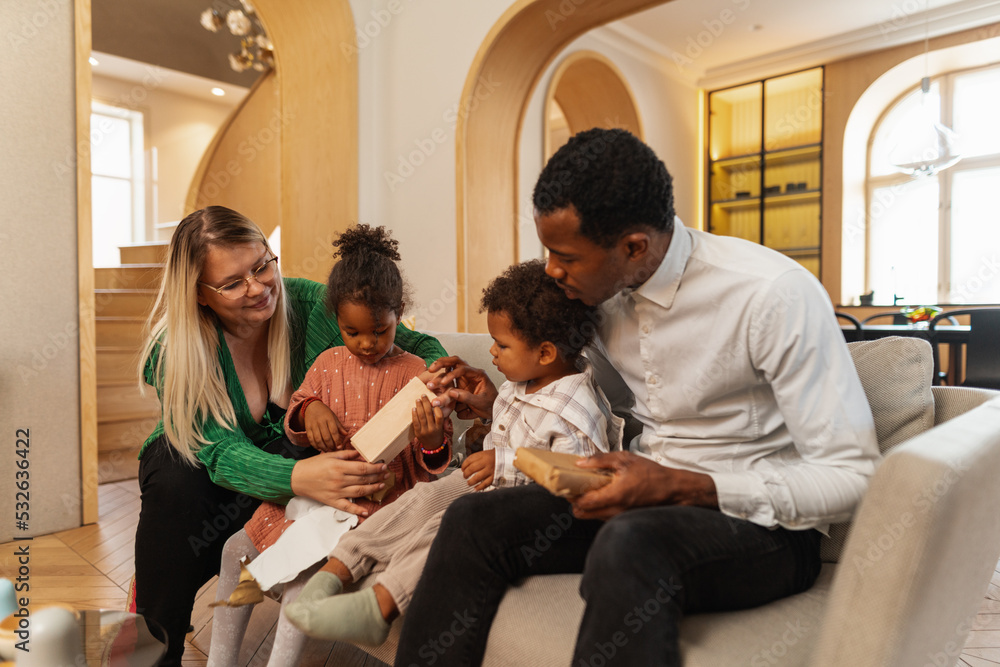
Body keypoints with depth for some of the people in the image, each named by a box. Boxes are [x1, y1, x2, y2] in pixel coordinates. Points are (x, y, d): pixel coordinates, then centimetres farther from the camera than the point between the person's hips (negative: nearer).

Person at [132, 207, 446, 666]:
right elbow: (222, 449, -34)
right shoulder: (174, 349, -23)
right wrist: (298, 478, -55)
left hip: (293, 455, 1)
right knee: (177, 483, -32)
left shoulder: (310, 304, -22)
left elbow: (416, 346, -17)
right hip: (194, 461, 0)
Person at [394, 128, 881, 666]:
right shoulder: (604, 294, 2)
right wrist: (499, 404, 4)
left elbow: (852, 476, -17)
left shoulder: (774, 296, -19)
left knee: (629, 544, -39)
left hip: (762, 521, -5)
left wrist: (682, 487, -26)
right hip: (644, 503, 6)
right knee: (473, 519, -13)